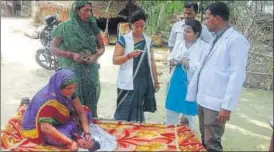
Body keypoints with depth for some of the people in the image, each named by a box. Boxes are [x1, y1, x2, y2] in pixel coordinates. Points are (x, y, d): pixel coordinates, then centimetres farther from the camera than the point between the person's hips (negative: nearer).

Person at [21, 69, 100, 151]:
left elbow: (80, 110, -11)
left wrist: (87, 133, -21)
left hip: (58, 122, 7)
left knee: (86, 114, -4)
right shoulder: (48, 101, -37)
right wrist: (70, 142, -42)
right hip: (39, 130, -7)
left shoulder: (68, 92, -16)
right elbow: (46, 127, -43)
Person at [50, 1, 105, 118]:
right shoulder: (65, 27, -6)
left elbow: (101, 48, 9)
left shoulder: (92, 26, 4)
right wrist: (71, 55, -19)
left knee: (91, 102, 6)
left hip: (90, 71, 3)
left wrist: (94, 56, -12)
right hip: (72, 71, -3)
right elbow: (53, 48, -5)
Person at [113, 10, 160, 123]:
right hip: (128, 82, -4)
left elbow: (151, 61, 15)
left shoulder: (148, 41, 10)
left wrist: (156, 80, 15)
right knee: (125, 112, -5)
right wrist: (129, 55, -24)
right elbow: (115, 60, -7)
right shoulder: (124, 40, -4)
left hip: (144, 81, 4)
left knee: (138, 110, 11)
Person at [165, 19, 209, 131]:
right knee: (171, 109, 17)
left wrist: (189, 64, -24)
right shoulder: (179, 43, 8)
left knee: (188, 113, 11)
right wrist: (171, 60, -3)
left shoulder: (204, 47, -12)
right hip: (176, 82, 6)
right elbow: (171, 56, 19)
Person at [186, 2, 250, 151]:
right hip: (203, 99, 8)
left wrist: (227, 106, -20)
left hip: (216, 103, -8)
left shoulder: (236, 39, -12)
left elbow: (237, 75, -17)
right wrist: (193, 93, 17)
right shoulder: (215, 39, 14)